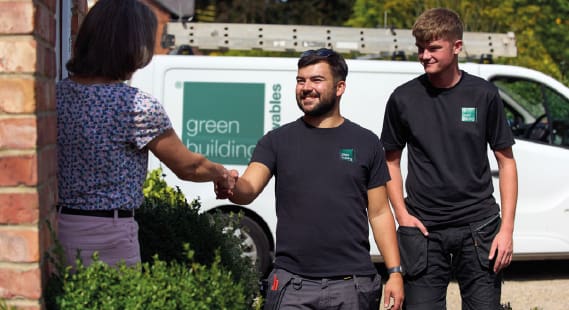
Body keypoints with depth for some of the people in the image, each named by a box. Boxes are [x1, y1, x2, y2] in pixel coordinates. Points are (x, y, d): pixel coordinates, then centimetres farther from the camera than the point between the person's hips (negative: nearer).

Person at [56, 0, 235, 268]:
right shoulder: (136, 105, -15)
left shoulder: (58, 93, 3)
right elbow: (187, 167, -3)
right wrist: (222, 174, 15)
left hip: (59, 225, 7)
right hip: (108, 237, -6)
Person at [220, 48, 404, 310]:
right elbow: (248, 191, -6)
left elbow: (379, 213, 8)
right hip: (293, 283, 0)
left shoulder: (366, 143, 7)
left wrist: (395, 272, 1)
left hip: (352, 284, 0)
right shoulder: (277, 141, 7)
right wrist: (230, 185, -29)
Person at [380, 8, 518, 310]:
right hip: (423, 228, 0)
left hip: (478, 227, 0)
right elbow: (391, 161, 11)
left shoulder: (484, 95, 1)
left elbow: (506, 161, 5)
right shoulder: (404, 98, 1)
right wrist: (402, 215, -2)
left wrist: (507, 228, -2)